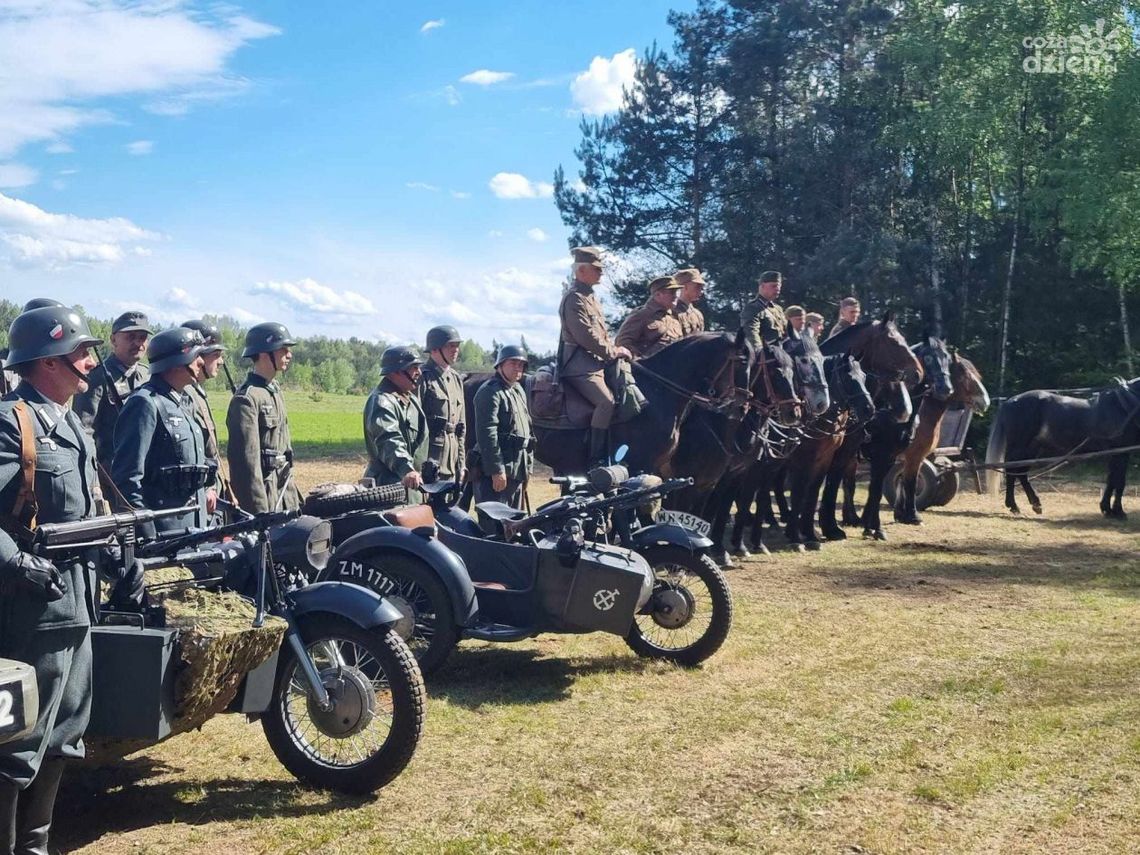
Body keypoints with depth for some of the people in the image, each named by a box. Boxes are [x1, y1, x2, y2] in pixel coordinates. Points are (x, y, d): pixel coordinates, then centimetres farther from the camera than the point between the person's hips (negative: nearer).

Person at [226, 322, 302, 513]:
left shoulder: (275, 391, 13)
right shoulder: (246, 399, -15)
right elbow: (246, 457, -18)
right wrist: (260, 511, -20)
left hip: (283, 495, 9)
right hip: (262, 492, -9)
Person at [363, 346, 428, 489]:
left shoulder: (411, 398, 16)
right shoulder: (381, 402, -16)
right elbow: (389, 441, -32)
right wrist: (407, 470, -46)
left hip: (416, 483, 10)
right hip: (388, 484, -10)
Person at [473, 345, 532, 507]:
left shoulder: (519, 391, 19)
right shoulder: (490, 392, -11)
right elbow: (487, 433, -20)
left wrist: (528, 466, 21)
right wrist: (496, 470, -23)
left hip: (517, 470, 10)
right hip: (497, 473, -9)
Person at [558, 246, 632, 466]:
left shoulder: (589, 297, 21)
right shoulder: (575, 298, -12)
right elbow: (586, 336, -20)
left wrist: (616, 351, 10)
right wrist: (614, 352, -11)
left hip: (597, 362, 11)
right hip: (580, 366, -11)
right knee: (606, 401, -27)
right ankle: (597, 459, -23)